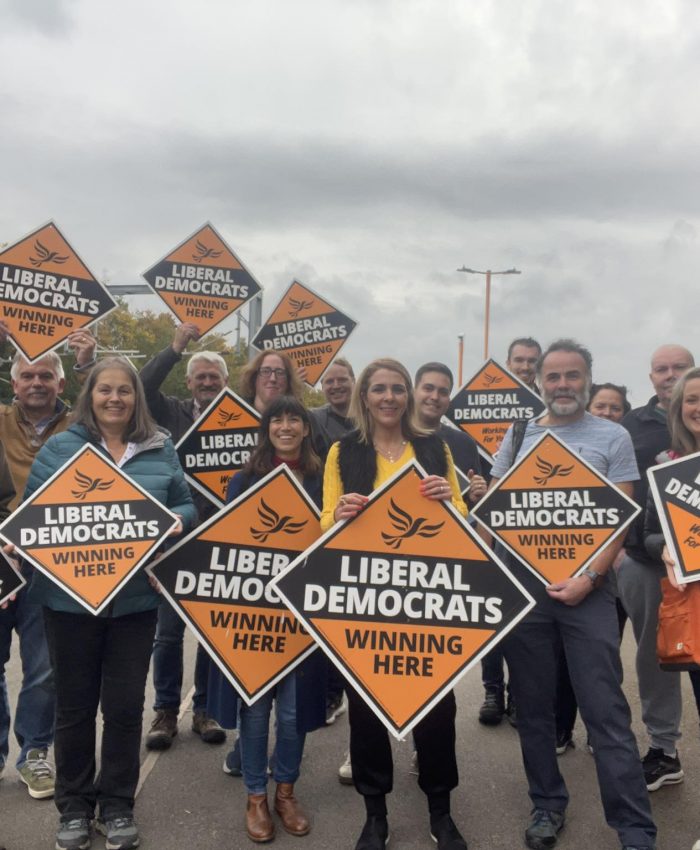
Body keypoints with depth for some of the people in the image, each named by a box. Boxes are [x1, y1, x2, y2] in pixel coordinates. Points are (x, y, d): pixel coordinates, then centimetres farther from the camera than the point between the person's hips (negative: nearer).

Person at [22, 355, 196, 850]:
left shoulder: (161, 449, 5)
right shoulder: (60, 446, 1)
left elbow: (185, 505, 9)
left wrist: (175, 520, -12)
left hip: (136, 596, 1)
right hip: (70, 596, -1)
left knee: (126, 702, 9)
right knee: (75, 704, 11)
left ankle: (117, 804, 27)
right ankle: (74, 806, 29)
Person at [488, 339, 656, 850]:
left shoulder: (613, 438, 3)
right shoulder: (519, 436, 9)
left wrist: (590, 578, -13)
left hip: (586, 588, -2)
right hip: (522, 585, 3)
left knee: (607, 711, -1)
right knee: (534, 705, 11)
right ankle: (548, 804, 28)